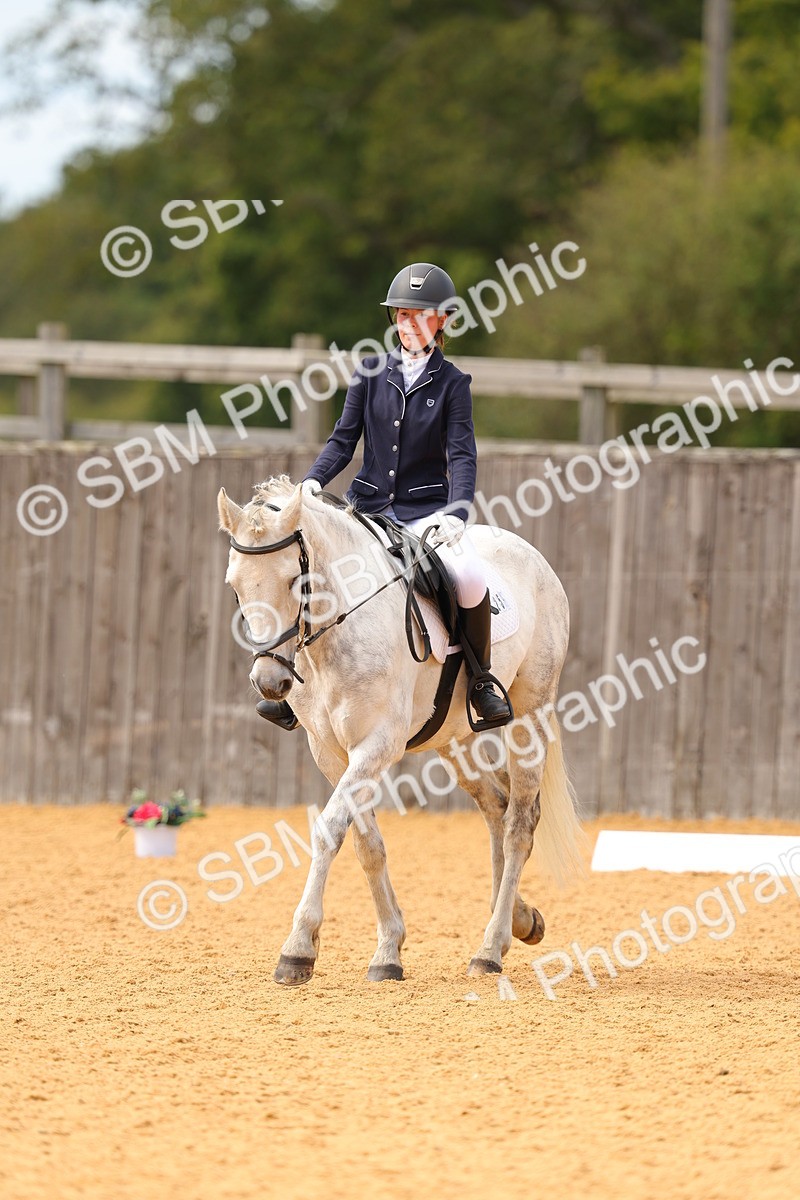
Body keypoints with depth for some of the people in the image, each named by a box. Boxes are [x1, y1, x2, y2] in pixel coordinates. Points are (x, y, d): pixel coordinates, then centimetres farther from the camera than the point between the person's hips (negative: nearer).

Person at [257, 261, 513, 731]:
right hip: (369, 504, 3)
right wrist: (314, 480, -12)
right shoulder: (372, 372, 7)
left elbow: (462, 455, -7)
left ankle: (482, 678, -5)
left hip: (426, 510, -3)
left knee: (470, 577, -30)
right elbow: (344, 440, 7)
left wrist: (457, 513, -24)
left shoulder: (452, 384, 1)